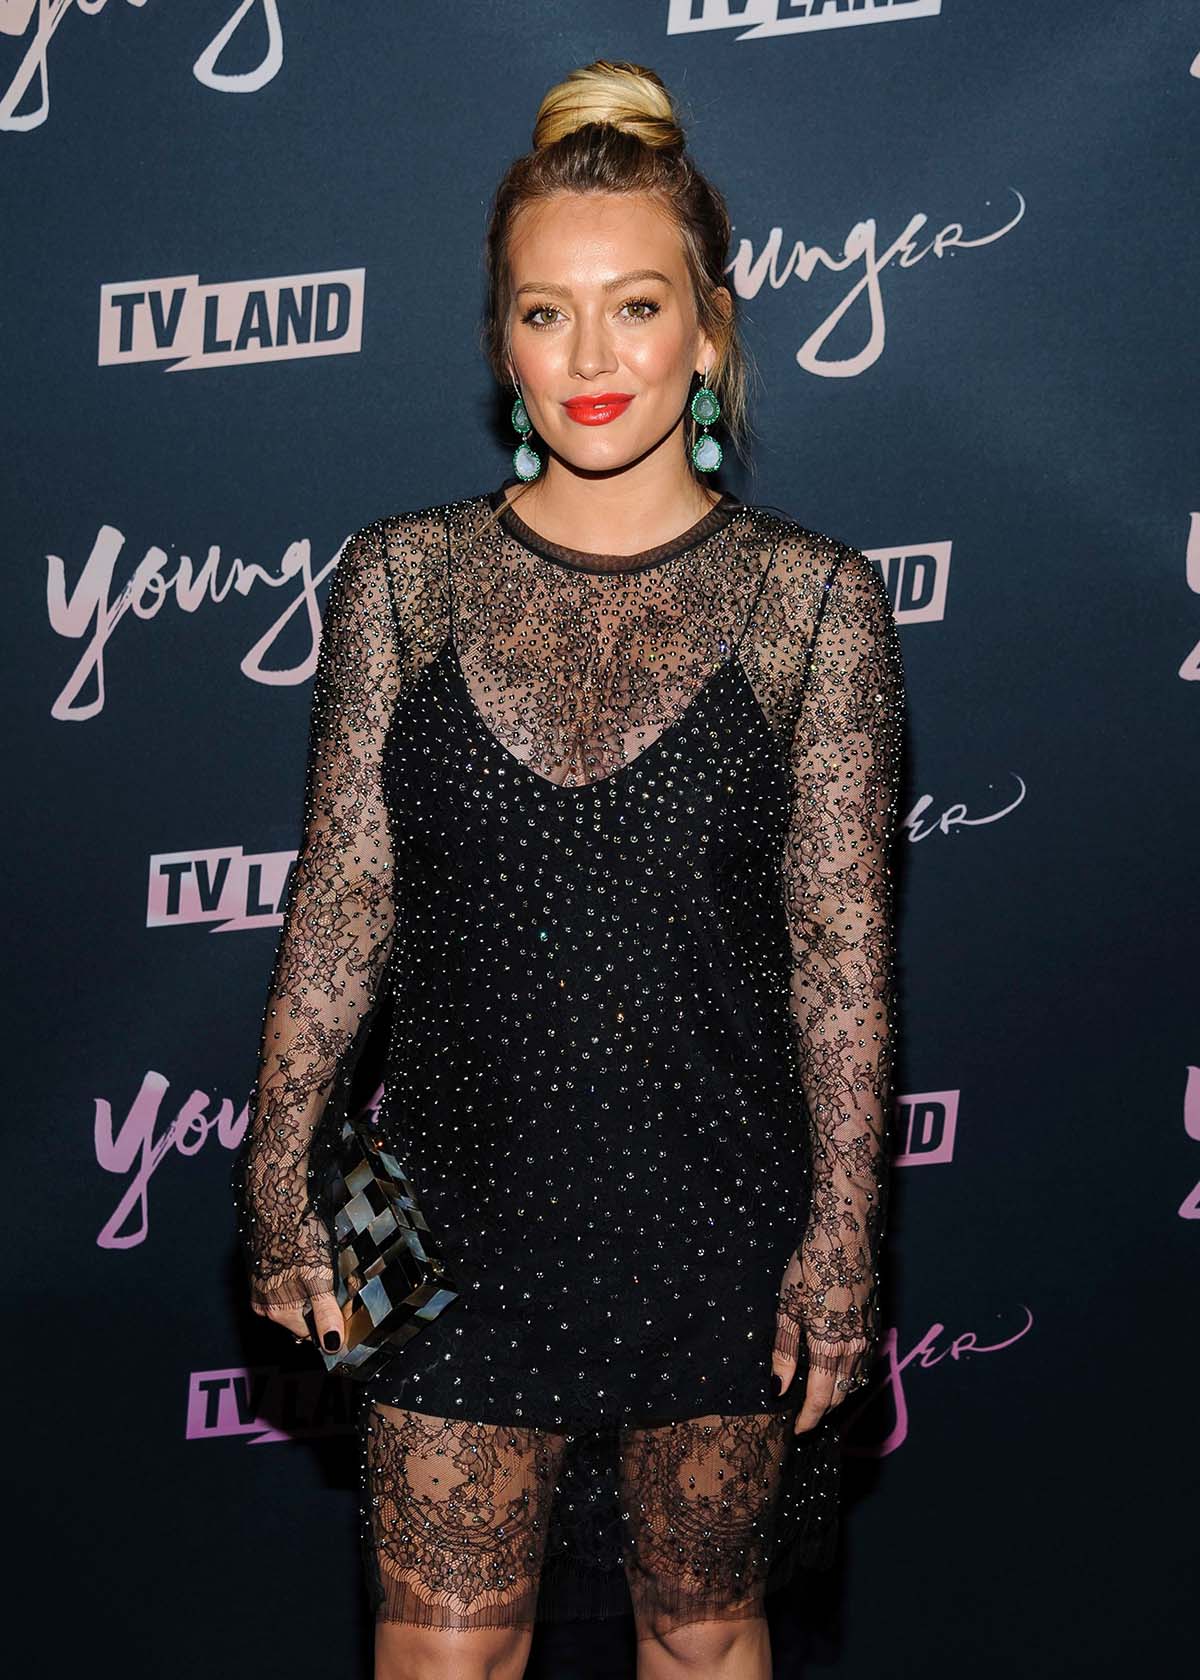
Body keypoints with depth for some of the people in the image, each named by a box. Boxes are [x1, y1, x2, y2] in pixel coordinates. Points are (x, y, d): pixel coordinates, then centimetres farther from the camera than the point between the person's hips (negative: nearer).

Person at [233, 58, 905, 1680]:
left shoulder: (813, 597, -4)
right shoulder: (405, 577, 0)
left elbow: (843, 949, -4)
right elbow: (339, 902, 2)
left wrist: (845, 1237, -6)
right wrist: (279, 1181, 1)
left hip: (717, 1212, -1)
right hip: (457, 1205, 1)